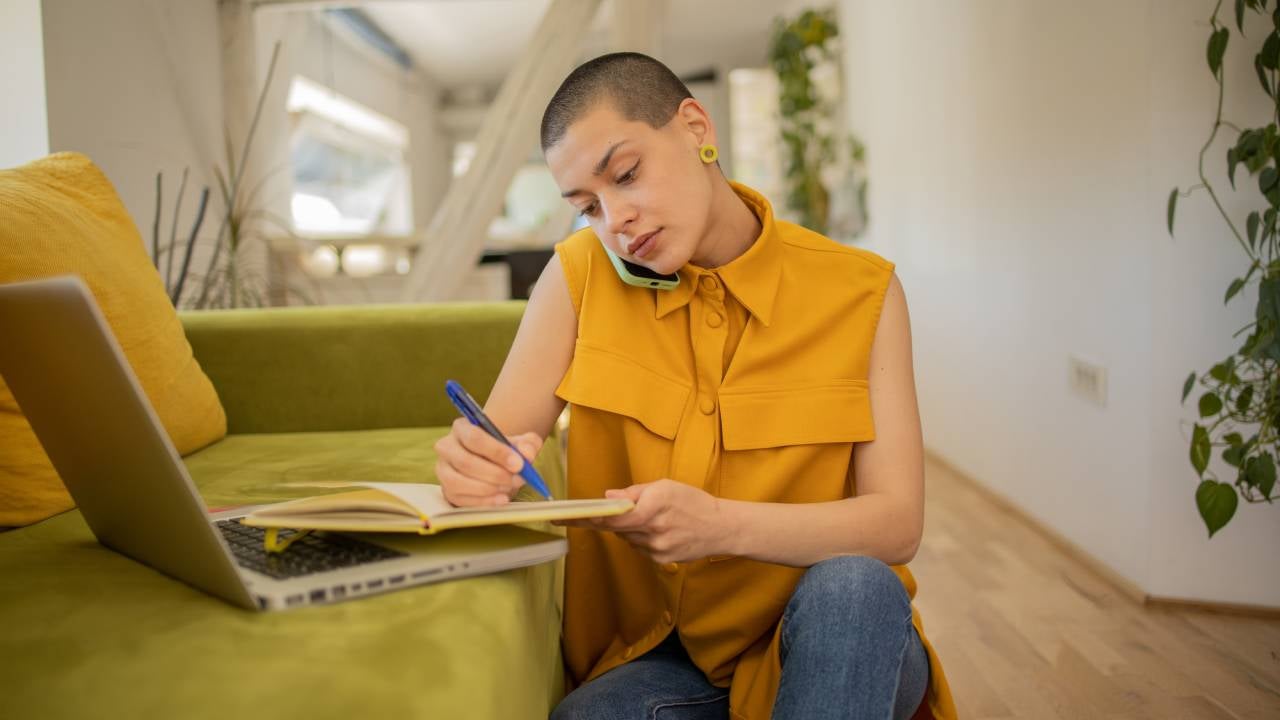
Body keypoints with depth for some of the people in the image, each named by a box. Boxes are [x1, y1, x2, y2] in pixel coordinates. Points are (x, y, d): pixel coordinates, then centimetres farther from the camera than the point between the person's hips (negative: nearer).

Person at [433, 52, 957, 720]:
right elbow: (496, 438, -8)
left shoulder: (861, 290, -9)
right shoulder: (582, 274, -4)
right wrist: (474, 462, -33)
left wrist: (722, 524, -32)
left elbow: (897, 523, -14)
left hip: (840, 638, 0)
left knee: (852, 586, -33)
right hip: (661, 652, 1)